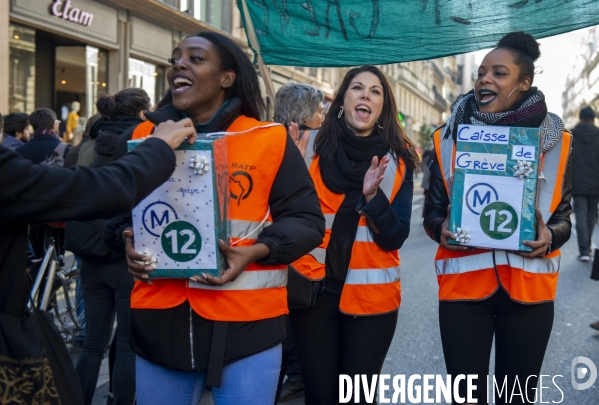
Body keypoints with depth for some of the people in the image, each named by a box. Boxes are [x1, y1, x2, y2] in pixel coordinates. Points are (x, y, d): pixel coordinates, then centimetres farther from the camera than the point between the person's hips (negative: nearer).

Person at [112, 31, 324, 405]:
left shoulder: (270, 140, -2)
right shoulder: (143, 137, 7)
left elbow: (306, 220, -1)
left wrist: (256, 251, -17)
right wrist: (127, 240, -3)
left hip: (246, 322, -3)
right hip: (161, 319, 3)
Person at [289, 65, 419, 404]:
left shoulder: (398, 159, 0)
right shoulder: (313, 149, -1)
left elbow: (396, 238, -5)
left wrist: (372, 196, -21)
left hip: (372, 296, 0)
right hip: (314, 289, 0)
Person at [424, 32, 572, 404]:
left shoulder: (556, 141, 3)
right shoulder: (449, 137, 3)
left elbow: (564, 216, 8)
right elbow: (432, 213, 8)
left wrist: (550, 237, -13)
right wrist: (442, 230, -14)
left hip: (528, 288, 0)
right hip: (462, 284, 0)